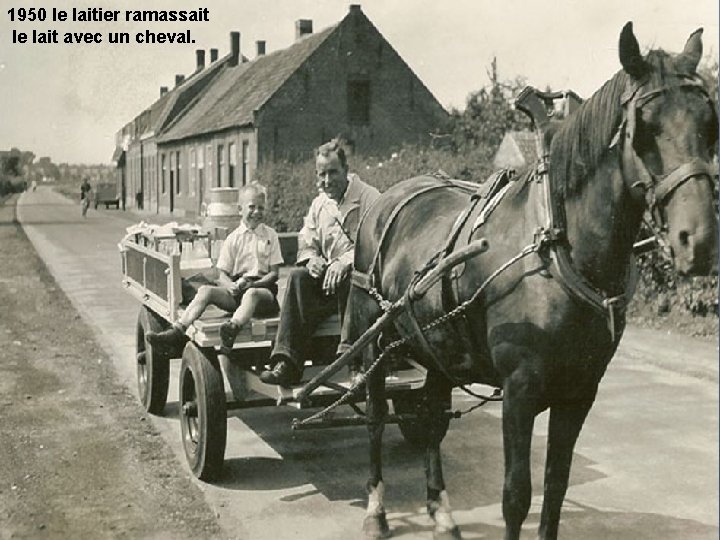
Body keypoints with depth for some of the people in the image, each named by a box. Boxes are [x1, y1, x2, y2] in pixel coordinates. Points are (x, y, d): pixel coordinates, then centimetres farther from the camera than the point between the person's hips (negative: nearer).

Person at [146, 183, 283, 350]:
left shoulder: (270, 235, 8)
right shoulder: (233, 238, 12)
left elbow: (274, 273, 3)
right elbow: (222, 275, 8)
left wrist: (252, 284, -15)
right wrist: (231, 285, -15)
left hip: (263, 288, -3)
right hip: (236, 289, 3)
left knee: (252, 293, -38)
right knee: (205, 290, -22)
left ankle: (234, 327, -66)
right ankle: (178, 331, -33)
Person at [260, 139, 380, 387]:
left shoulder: (368, 196, -3)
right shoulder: (319, 203, 18)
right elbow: (305, 243, 18)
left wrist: (345, 261, -29)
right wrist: (312, 258, -7)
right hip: (328, 276, 6)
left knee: (344, 280, -38)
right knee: (298, 276, -24)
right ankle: (287, 362, -33)